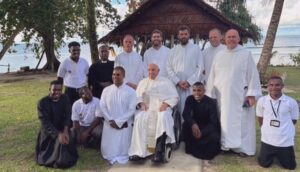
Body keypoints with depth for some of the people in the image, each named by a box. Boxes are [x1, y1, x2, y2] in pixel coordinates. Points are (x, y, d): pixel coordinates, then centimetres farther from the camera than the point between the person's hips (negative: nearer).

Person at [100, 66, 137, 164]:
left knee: (122, 151, -4)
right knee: (107, 151, 1)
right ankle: (111, 157, 27)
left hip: (124, 125, -2)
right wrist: (111, 121, -10)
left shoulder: (130, 91, -3)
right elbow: (102, 107, 2)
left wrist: (118, 122, -13)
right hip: (109, 124, 2)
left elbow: (131, 110, -8)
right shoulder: (106, 90, 5)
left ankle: (120, 158, 23)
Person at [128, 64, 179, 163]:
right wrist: (141, 103, -7)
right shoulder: (142, 82, 24)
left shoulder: (166, 81, 16)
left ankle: (159, 152, -39)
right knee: (139, 118, -31)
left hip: (162, 108, -2)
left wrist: (166, 104, -10)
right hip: (147, 108, 2)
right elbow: (137, 96, 15)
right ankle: (139, 151, -32)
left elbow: (174, 96, 8)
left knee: (163, 118, -36)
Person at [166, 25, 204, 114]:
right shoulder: (173, 50, 12)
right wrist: (178, 82, -7)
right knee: (180, 110, -1)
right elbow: (169, 68, 6)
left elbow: (200, 67, -1)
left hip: (192, 86, -1)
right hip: (177, 86, 2)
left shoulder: (196, 48, 6)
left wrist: (189, 82, -9)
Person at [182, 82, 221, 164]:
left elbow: (213, 122, -24)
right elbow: (185, 114, -22)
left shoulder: (211, 102, -22)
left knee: (213, 137, -32)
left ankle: (207, 155, 0)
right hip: (196, 125, 3)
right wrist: (193, 124, -43)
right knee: (186, 124, -28)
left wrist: (202, 132, -39)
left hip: (209, 127, -2)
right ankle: (190, 149, -7)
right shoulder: (190, 99, -13)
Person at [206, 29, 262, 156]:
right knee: (224, 121, 6)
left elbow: (252, 74, -3)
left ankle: (242, 147, 12)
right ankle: (225, 145, 16)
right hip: (222, 95, 3)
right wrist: (210, 94, 5)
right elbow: (212, 76, 9)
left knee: (241, 121, 2)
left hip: (240, 95, -2)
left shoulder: (246, 54, 0)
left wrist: (252, 94, -9)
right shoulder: (219, 55, 9)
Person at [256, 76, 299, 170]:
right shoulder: (262, 100, -6)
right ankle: (273, 154, 37)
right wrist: (267, 129, 6)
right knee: (264, 164, 6)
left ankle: (279, 154, 40)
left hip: (286, 140, 0)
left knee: (290, 166, 10)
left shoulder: (291, 102, -11)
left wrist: (283, 129, 2)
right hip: (268, 139, 1)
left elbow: (293, 120, 2)